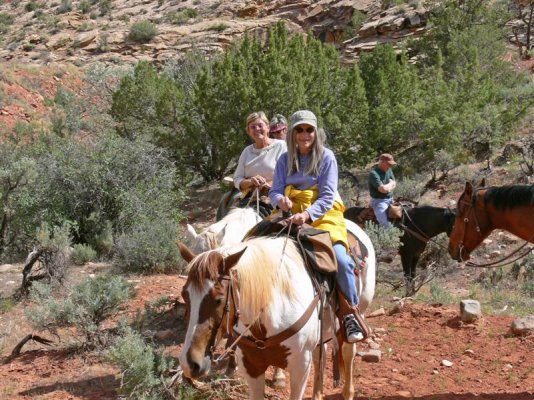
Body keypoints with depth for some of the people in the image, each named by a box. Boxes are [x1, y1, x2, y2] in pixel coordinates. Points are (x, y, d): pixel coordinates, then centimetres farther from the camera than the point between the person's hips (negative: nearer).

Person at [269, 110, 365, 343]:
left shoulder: (326, 157, -2)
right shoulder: (285, 160, 9)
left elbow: (327, 197, -9)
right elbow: (275, 191, 4)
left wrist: (307, 214, -27)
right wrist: (281, 200, -22)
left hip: (323, 214, -3)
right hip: (292, 215, 4)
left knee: (341, 259, -26)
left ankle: (351, 314, -10)